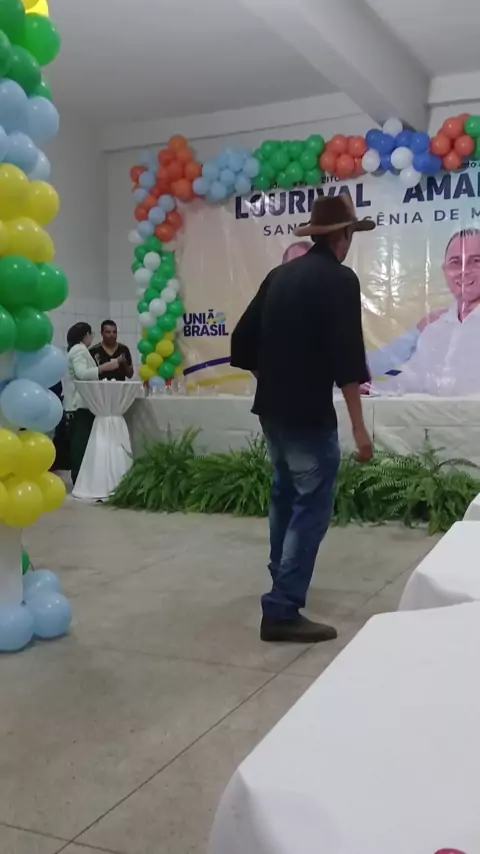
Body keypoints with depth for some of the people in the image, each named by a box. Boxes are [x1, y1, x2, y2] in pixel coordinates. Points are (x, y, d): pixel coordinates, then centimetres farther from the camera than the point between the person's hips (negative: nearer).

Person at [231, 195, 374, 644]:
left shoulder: (279, 275, 10)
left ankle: (283, 579, 39)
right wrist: (358, 425, -17)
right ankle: (282, 610, -4)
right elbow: (347, 356, -19)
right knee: (312, 506, -2)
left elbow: (242, 340, 11)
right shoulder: (340, 279, -11)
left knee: (286, 494, 23)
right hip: (309, 413, -8)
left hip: (272, 407, 8)